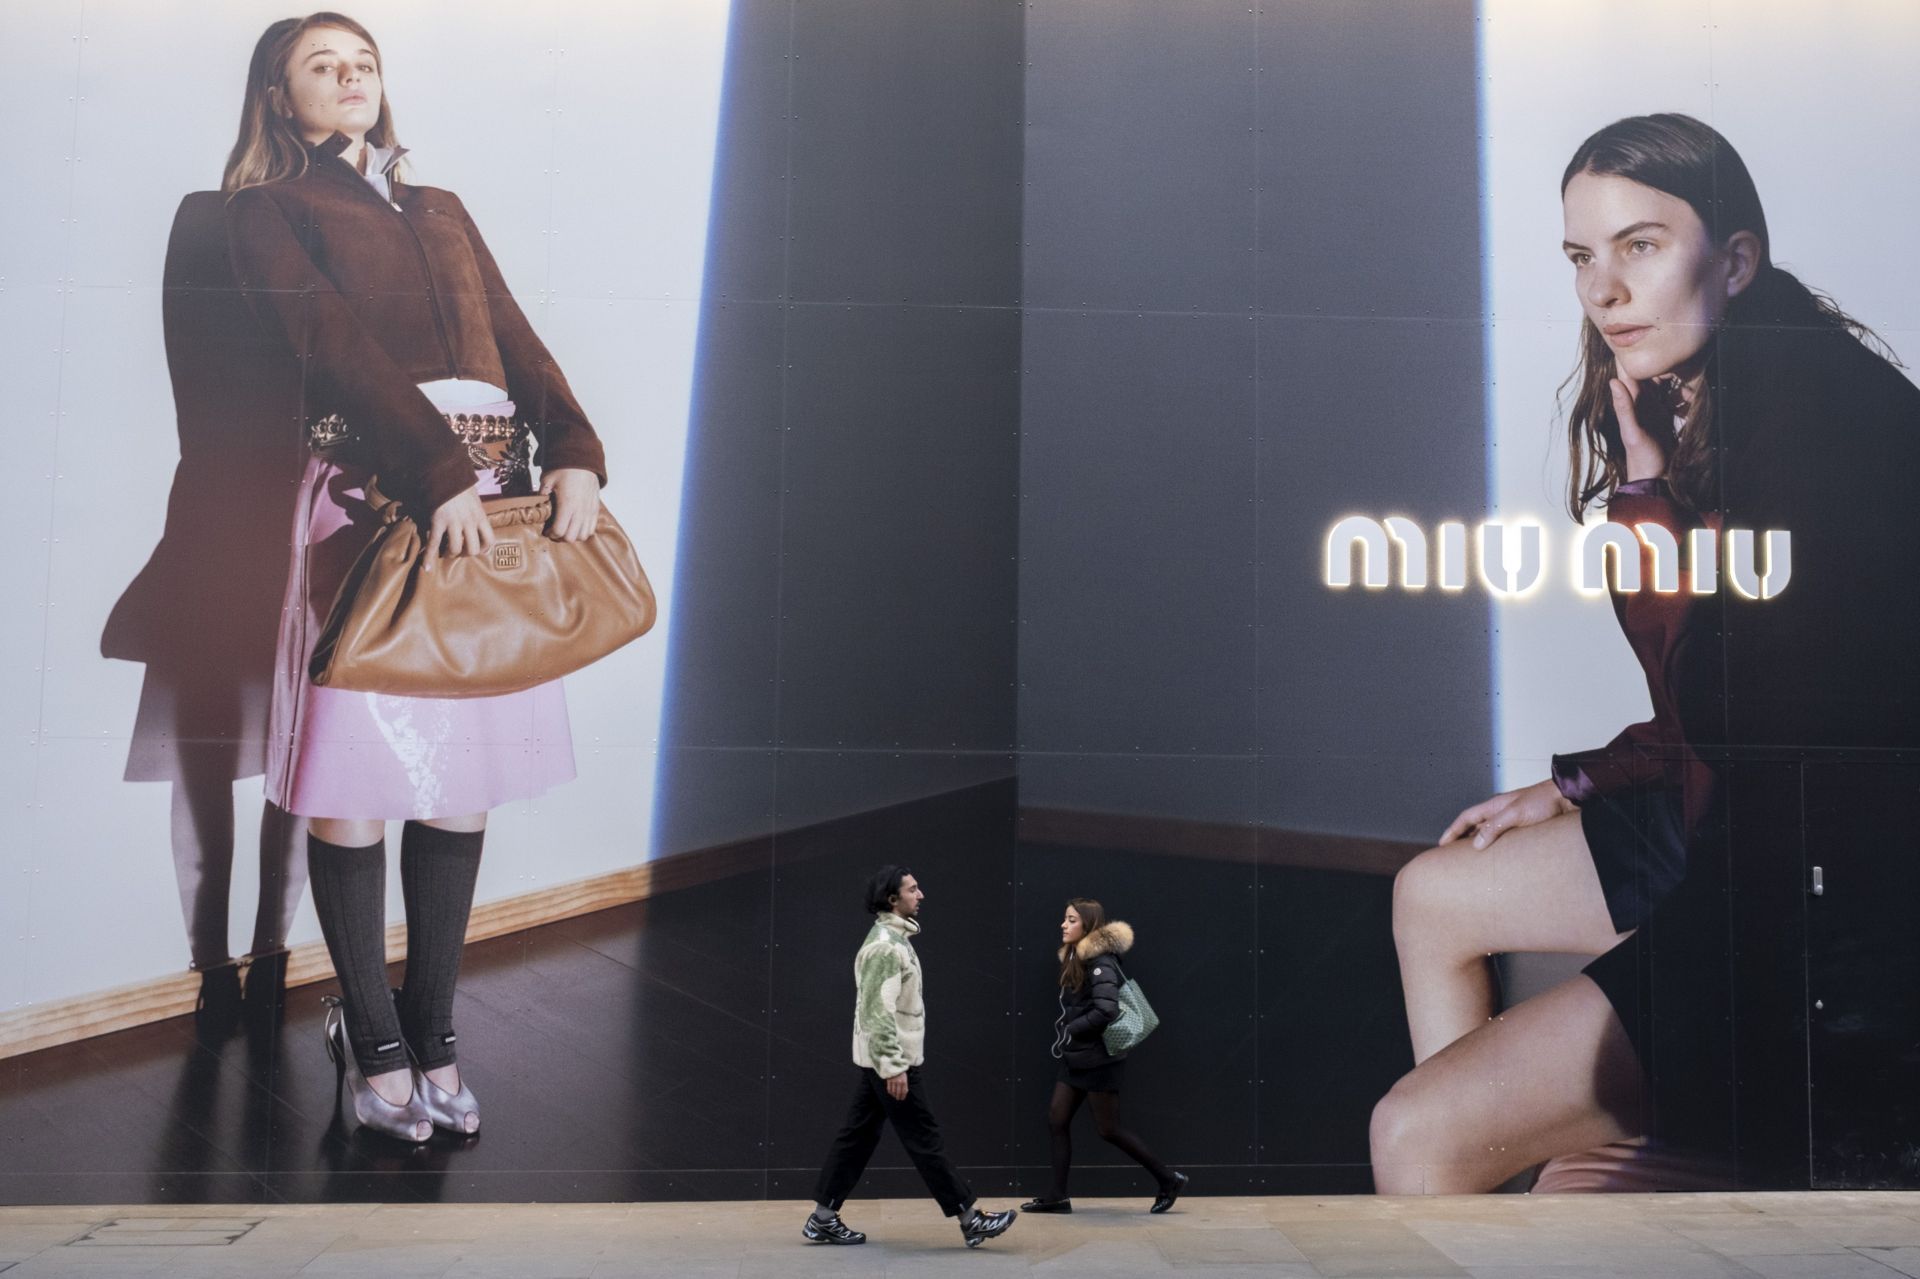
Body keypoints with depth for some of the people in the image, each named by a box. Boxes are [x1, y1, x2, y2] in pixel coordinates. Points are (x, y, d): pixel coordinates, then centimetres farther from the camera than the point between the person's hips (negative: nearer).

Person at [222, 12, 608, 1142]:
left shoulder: (441, 212, 25)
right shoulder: (271, 209, 9)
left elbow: (515, 339, 12)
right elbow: (339, 345, -6)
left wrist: (575, 452, -7)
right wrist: (439, 474, -20)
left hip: (494, 494, 5)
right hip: (372, 496, -4)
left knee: (463, 780, 3)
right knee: (358, 782, -4)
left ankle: (433, 1035, 12)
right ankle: (376, 1043, 8)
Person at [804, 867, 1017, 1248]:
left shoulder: (893, 939, 14)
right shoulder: (885, 945, -18)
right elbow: (878, 1011, -24)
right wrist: (894, 1067, -25)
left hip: (878, 1060, 10)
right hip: (889, 1060, -10)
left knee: (857, 1136, 11)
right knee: (925, 1141, -4)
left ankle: (822, 1219, 14)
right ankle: (970, 1219, 1)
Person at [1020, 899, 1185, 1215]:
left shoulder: (1100, 963, -19)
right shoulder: (1076, 958, 9)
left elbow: (1106, 1010, -29)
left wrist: (1070, 1030, -18)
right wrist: (1067, 1035, 2)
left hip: (1099, 1060, -9)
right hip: (1076, 1059, 9)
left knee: (1109, 1130, 0)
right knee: (1056, 1120, 6)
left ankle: (1168, 1179, 13)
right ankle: (1058, 1196, 12)